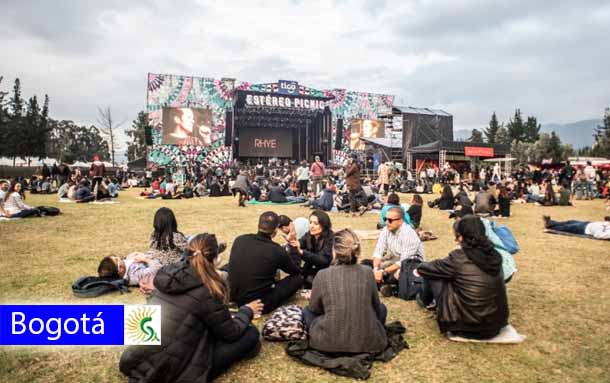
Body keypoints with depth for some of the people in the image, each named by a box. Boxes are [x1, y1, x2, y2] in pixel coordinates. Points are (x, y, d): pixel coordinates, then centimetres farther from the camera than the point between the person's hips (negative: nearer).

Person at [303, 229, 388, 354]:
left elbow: (313, 309, 5)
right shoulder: (367, 272, -4)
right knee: (381, 308, 29)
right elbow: (375, 305, 10)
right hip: (368, 341, 2)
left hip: (330, 343, -1)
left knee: (307, 312, 24)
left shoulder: (322, 275, -9)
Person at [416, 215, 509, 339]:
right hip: (496, 325, 6)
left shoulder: (459, 257, -17)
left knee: (432, 275, 7)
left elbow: (429, 268, -1)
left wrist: (420, 268, 23)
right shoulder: (495, 255, -1)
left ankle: (425, 300, 37)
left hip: (467, 326, -6)